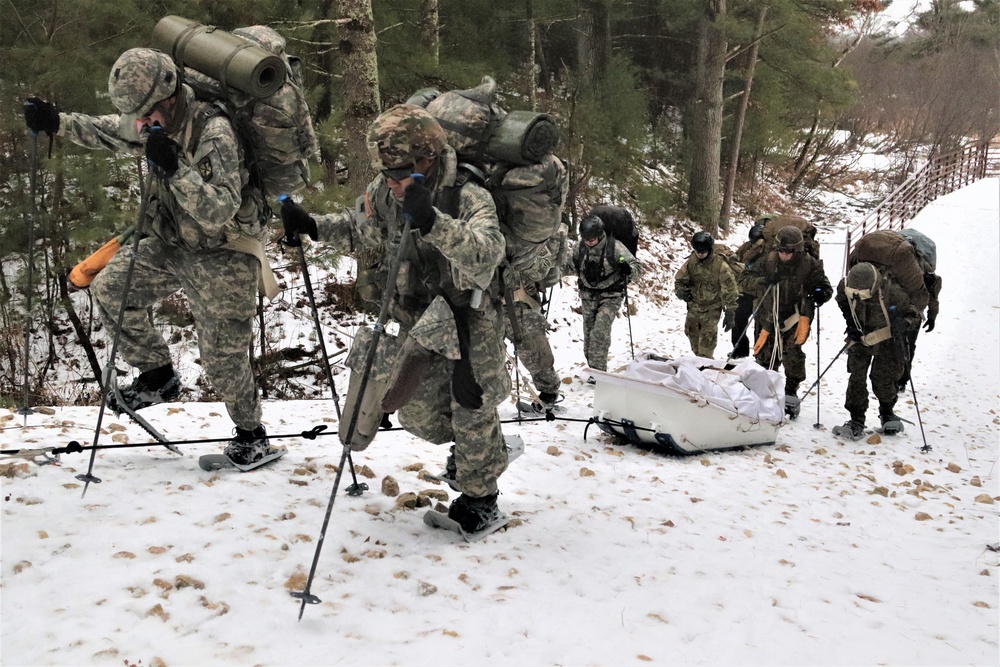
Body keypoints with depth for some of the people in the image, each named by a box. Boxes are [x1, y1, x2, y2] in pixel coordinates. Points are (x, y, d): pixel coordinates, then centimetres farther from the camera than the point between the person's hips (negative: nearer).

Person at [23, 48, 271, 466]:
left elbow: (219, 212, -34)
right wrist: (58, 123, 2)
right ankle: (158, 378, 18)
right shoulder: (152, 124, -4)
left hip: (221, 254, -8)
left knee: (223, 357, -2)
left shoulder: (214, 132, -28)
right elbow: (103, 132, 17)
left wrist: (175, 168, -42)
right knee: (109, 290, 1)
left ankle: (251, 435, 22)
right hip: (170, 244, 8)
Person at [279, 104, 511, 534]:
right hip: (418, 322, 6)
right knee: (417, 411, 13)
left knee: (472, 412, 6)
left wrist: (432, 221, -58)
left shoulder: (469, 198, -27)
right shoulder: (384, 194, -8)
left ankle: (480, 498, 28)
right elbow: (361, 231, 13)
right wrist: (312, 227, -2)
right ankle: (471, 447, 44)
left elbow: (486, 256, -45)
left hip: (470, 321, -6)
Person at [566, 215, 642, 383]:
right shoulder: (579, 247, -4)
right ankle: (595, 370, 21)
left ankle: (598, 370, -16)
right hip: (588, 296, 5)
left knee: (600, 332, -20)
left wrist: (628, 268, -37)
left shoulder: (615, 247, -16)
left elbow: (638, 267, -14)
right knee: (589, 334, 8)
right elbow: (568, 265, 12)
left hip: (610, 297, -5)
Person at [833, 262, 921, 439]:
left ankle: (887, 413, 31)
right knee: (856, 378, -6)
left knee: (882, 379, 2)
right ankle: (856, 421, 4)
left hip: (886, 340, -2)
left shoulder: (891, 292, -31)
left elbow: (914, 315, -20)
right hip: (860, 338, 2)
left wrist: (904, 323, -42)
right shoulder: (845, 287, -21)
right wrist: (850, 323, -4)